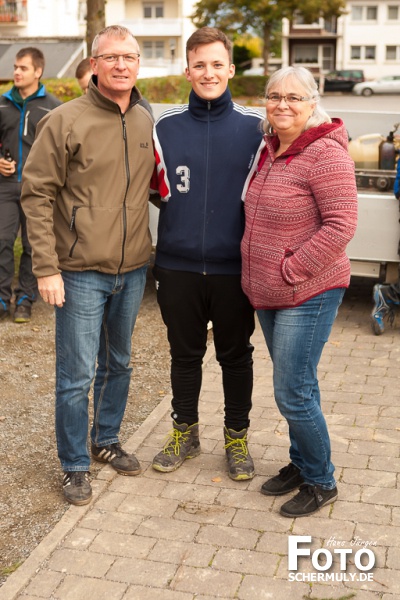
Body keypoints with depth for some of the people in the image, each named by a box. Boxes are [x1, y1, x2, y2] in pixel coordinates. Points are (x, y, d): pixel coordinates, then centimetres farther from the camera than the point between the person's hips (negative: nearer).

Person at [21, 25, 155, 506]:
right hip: (81, 272, -5)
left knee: (118, 363, 18)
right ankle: (74, 465, 20)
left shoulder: (147, 123, 5)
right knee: (76, 374, 2)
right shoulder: (66, 121, -10)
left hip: (132, 270, 5)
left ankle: (106, 440, 38)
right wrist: (47, 268, -14)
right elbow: (36, 195, -10)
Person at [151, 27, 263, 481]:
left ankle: (237, 438, 30)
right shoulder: (166, 127, 2)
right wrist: (181, 223, -2)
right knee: (184, 354, 14)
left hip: (234, 267, -1)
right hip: (178, 267, 1)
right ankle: (184, 432, 33)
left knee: (235, 356, 11)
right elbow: (158, 189, 11)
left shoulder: (254, 127, -2)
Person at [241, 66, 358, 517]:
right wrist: (258, 271, 12)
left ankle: (321, 482, 17)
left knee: (293, 394, -4)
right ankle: (301, 462, 36)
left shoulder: (325, 154, -16)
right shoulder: (269, 149, 10)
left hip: (308, 294, -8)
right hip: (268, 293, 8)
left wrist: (292, 270, -20)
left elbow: (340, 225, -22)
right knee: (295, 386, 19)